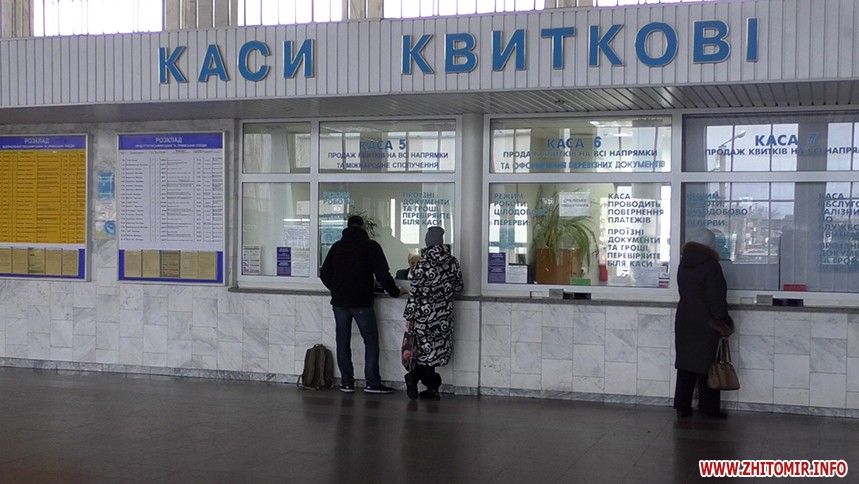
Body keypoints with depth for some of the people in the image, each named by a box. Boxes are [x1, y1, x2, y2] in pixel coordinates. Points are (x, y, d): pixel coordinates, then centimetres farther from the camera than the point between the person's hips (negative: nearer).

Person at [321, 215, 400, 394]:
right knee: (371, 341, 3)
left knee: (343, 342, 8)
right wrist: (394, 292, 8)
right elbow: (382, 274, -6)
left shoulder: (337, 246, 8)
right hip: (362, 302, -3)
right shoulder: (371, 246, -3)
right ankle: (372, 383, -1)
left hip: (340, 302, 3)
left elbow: (325, 274, 8)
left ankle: (346, 382, 7)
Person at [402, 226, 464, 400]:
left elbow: (414, 293, -11)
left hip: (424, 314, -3)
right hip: (444, 315, 3)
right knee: (437, 347, 8)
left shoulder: (422, 264, -12)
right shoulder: (452, 262, -1)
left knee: (425, 349, 7)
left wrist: (409, 316, -3)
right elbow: (458, 287, 9)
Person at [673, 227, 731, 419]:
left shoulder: (683, 266, 8)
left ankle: (682, 407, 10)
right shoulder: (711, 266, -14)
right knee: (705, 366, 0)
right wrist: (723, 321, -8)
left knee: (685, 364, 9)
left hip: (684, 322, 7)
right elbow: (717, 299, -16)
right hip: (705, 324, -7)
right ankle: (708, 408, 7)